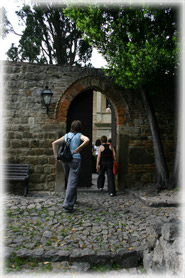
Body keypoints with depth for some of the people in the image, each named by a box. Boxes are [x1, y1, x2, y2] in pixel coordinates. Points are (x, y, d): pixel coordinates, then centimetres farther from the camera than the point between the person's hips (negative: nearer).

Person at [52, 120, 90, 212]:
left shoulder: (66, 135, 13)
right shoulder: (80, 135, 1)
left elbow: (54, 143, 10)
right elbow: (87, 140, -21)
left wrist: (56, 156, 8)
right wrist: (78, 149, -15)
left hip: (65, 159, 5)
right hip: (75, 159, -5)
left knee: (70, 181, 22)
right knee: (72, 182, -4)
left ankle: (73, 199, 36)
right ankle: (67, 205, -10)